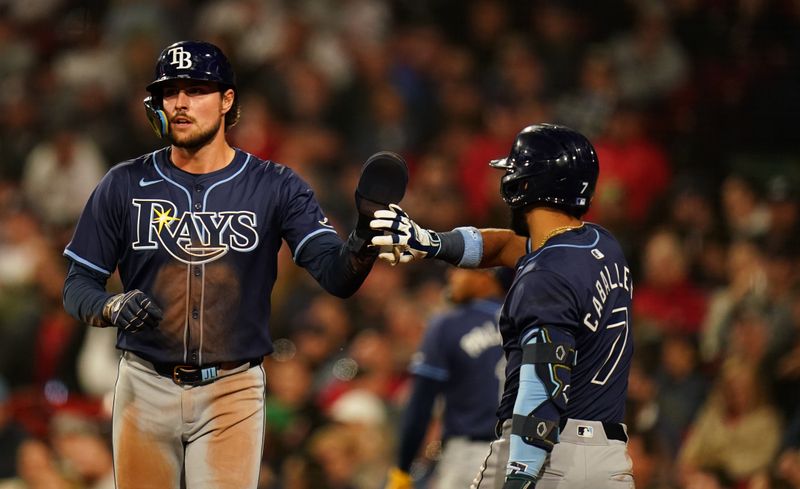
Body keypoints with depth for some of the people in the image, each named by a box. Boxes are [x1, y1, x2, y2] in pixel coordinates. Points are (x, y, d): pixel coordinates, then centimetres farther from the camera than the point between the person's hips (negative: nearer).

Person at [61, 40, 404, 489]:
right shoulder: (125, 185, 2)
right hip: (146, 387, 1)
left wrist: (365, 239, -33)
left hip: (233, 393, -1)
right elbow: (78, 285, 5)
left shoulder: (275, 187, 0)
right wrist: (113, 309, -18)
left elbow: (336, 275, -10)